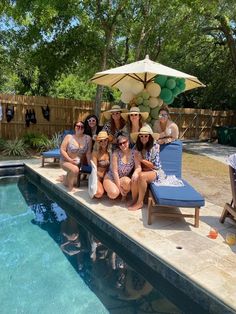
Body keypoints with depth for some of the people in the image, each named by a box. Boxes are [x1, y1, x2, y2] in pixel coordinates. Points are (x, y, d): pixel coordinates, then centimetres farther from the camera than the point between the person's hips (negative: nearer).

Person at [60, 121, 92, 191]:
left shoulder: (88, 138, -8)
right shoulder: (68, 137, -10)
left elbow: (88, 153, -9)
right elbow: (62, 150, -12)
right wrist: (70, 160, -22)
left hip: (79, 164, 3)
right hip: (66, 161, -3)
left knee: (74, 181, 4)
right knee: (75, 169, -32)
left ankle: (65, 178, 39)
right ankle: (70, 186, -5)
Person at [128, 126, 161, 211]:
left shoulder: (155, 147, -9)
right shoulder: (137, 147, 0)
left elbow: (155, 166, -8)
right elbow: (138, 164, -6)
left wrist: (142, 160, -10)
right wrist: (136, 172, -28)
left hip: (153, 171, -3)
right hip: (142, 171, 3)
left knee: (142, 176, -34)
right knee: (134, 178, -30)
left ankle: (140, 202, -18)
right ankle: (134, 200, -9)